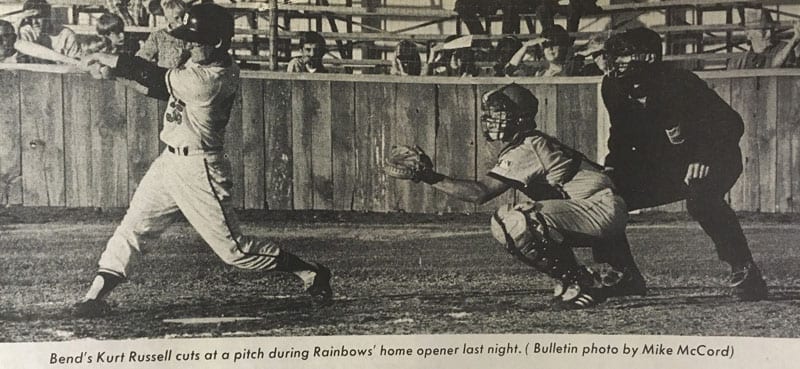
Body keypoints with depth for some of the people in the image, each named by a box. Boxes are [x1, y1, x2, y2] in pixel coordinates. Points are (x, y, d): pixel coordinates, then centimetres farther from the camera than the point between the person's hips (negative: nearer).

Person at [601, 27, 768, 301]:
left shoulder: (679, 83, -26)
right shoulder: (613, 88, -10)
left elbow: (731, 123, -25)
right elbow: (621, 135, 7)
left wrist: (705, 159, -39)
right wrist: (611, 166, -11)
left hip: (709, 164, -6)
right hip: (659, 167, 6)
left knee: (701, 196, -39)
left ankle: (744, 271, -23)